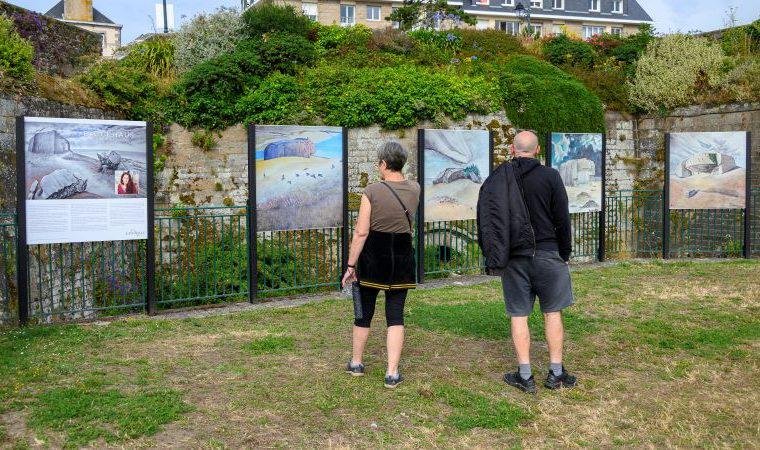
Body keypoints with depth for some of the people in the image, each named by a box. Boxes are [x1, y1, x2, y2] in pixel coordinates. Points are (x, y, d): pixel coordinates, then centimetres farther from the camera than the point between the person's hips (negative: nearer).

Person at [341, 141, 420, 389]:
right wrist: (394, 178, 30)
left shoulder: (372, 191, -12)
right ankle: (392, 373, 4)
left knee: (364, 311, 14)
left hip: (373, 255, -2)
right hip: (402, 255, 3)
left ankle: (356, 363, 30)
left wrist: (351, 265, -8)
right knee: (395, 315, 7)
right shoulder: (414, 189, 0)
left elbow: (361, 232, -15)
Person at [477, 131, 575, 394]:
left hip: (514, 258, 1)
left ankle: (525, 375, 10)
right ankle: (556, 373, 14)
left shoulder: (497, 178, 1)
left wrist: (493, 257, 5)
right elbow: (562, 220, -2)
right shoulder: (550, 177, -4)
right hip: (547, 254, -1)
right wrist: (565, 253, 8)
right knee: (552, 313, 9)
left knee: (518, 316, 6)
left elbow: (485, 220, 0)